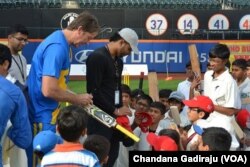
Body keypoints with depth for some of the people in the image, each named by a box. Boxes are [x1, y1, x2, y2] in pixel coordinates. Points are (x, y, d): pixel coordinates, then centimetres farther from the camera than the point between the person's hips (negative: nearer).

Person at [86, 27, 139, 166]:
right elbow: (93, 91, -19)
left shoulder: (119, 61, 16)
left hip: (113, 116, 9)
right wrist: (115, 110, -14)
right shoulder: (97, 57, -13)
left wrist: (120, 109, 6)